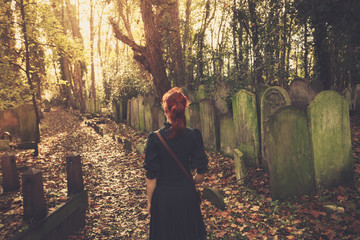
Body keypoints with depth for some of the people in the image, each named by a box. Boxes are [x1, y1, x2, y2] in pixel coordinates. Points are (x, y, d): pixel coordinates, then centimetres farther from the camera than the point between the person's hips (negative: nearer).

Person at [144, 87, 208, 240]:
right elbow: (201, 174, -4)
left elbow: (151, 177, -11)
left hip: (164, 196, -1)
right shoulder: (194, 136, -10)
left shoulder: (155, 138, -16)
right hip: (187, 195, 2)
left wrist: (149, 202, 3)